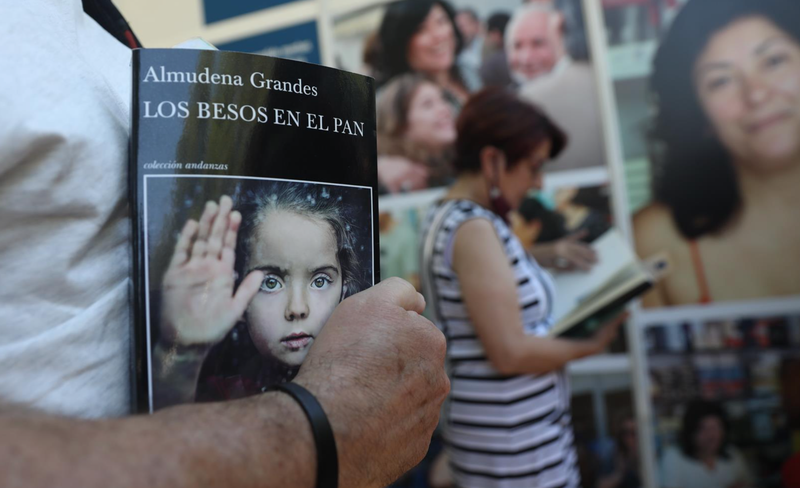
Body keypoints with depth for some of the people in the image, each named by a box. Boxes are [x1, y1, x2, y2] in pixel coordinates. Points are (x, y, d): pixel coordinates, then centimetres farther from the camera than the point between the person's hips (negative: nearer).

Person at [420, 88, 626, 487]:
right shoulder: (475, 228, -22)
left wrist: (545, 257, 6)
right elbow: (511, 353, -24)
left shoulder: (447, 215, 7)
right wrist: (589, 344, -9)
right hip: (511, 437, -9)